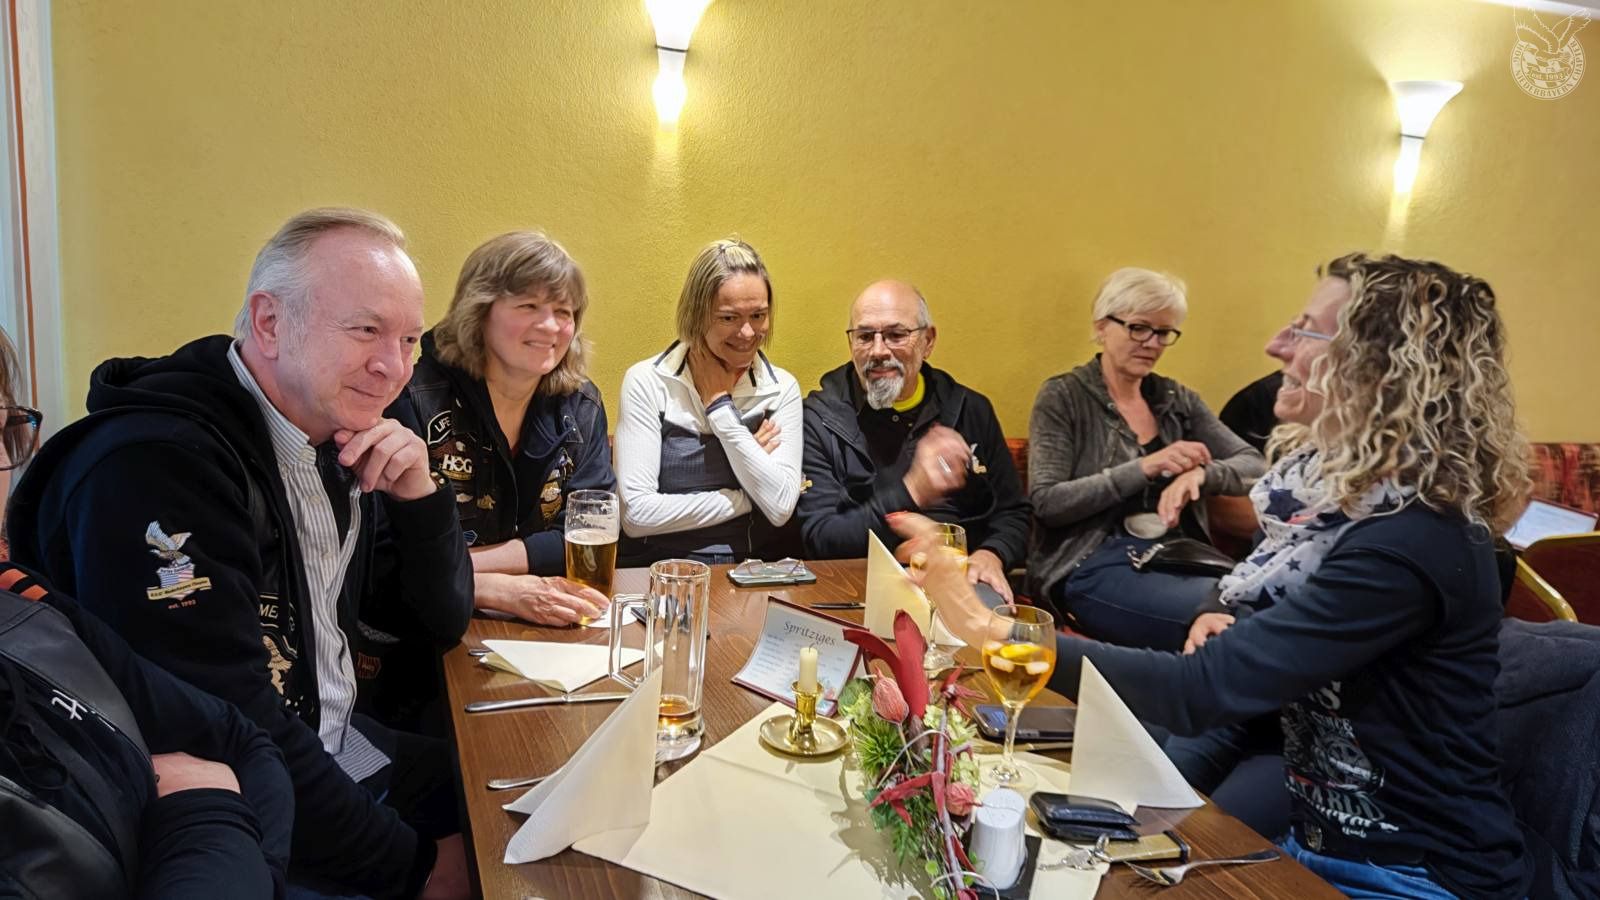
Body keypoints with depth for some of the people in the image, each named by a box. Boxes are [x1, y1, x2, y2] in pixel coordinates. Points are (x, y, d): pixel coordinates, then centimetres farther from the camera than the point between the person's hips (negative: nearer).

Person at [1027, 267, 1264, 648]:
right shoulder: (1062, 398, 2)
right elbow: (1046, 502, -8)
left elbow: (1254, 465, 11)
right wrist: (1145, 468, -16)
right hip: (1093, 565, -5)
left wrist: (1200, 473, -12)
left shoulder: (1177, 400, 17)